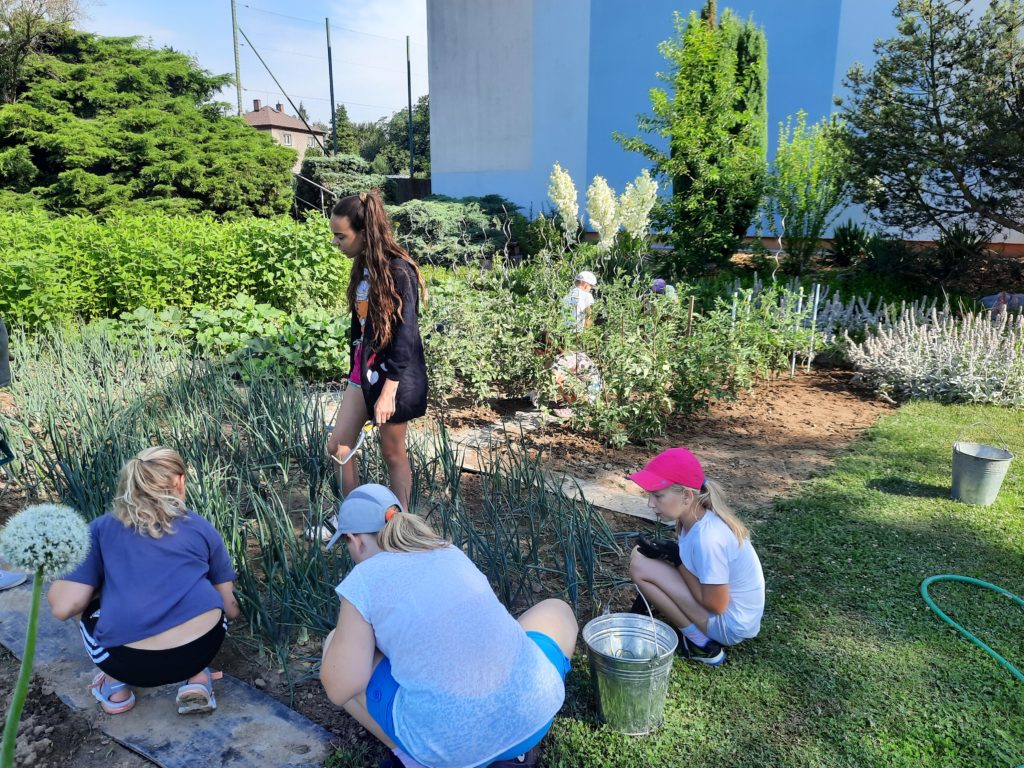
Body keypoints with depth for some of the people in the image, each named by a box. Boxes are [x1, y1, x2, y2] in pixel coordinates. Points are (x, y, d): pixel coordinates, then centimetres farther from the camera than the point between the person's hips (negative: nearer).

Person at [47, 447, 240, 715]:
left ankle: (117, 687, 21)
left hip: (129, 663, 0)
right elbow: (230, 608, 19)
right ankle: (197, 679, 17)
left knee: (91, 610, 31)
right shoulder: (202, 528, 14)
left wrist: (52, 581, 27)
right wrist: (234, 608, 44)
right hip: (200, 650, 0)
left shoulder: (101, 528, 12)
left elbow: (64, 607, 4)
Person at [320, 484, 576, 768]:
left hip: (445, 738, -3)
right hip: (529, 711, 3)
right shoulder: (450, 553, 15)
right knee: (557, 611, 32)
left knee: (336, 646, 18)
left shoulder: (362, 582, -1)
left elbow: (339, 689, 1)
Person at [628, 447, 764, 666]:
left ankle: (700, 645, -5)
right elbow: (691, 561, 11)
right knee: (641, 555, 6)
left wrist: (677, 561, -16)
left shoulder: (708, 537, -31)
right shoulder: (695, 517, -5)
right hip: (728, 608, 9)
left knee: (640, 567, -17)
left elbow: (716, 605, -23)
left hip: (730, 623, -9)